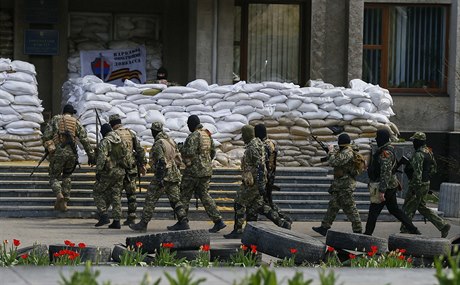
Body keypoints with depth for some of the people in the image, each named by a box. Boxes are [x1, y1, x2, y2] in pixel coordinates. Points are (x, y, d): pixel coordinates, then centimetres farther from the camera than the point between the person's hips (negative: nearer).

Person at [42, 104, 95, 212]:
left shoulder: (55, 120, 9)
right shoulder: (76, 122, 12)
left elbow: (46, 136, -1)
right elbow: (84, 139, 4)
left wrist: (48, 148, 13)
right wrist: (91, 155, 5)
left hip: (57, 153, -2)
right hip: (72, 154, 2)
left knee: (55, 177, 9)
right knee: (66, 176, 23)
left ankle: (59, 194, -21)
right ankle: (64, 201, 14)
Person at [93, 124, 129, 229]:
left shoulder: (105, 142, -11)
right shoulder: (121, 141, 10)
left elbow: (102, 157, -20)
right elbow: (126, 156, 16)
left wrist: (98, 171, -17)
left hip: (108, 172, -7)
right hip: (120, 172, 7)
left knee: (98, 192, 7)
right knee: (116, 196, 9)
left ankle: (104, 216, -4)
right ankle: (116, 221, 5)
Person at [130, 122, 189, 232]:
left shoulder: (158, 144, -13)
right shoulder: (171, 141, 13)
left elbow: (161, 162, -21)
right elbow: (178, 159, 17)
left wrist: (160, 179, -22)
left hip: (163, 176, -8)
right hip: (174, 175, 8)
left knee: (150, 200, -1)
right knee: (175, 199, 9)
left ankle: (143, 224, 1)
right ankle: (183, 222, 2)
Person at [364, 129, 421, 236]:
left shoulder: (385, 153, -21)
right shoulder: (388, 149, 12)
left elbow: (386, 173, -26)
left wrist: (381, 191, -27)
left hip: (386, 187, -10)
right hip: (391, 186, 10)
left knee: (374, 210, -2)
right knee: (394, 210, 16)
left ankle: (368, 234, 4)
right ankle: (413, 230, 15)